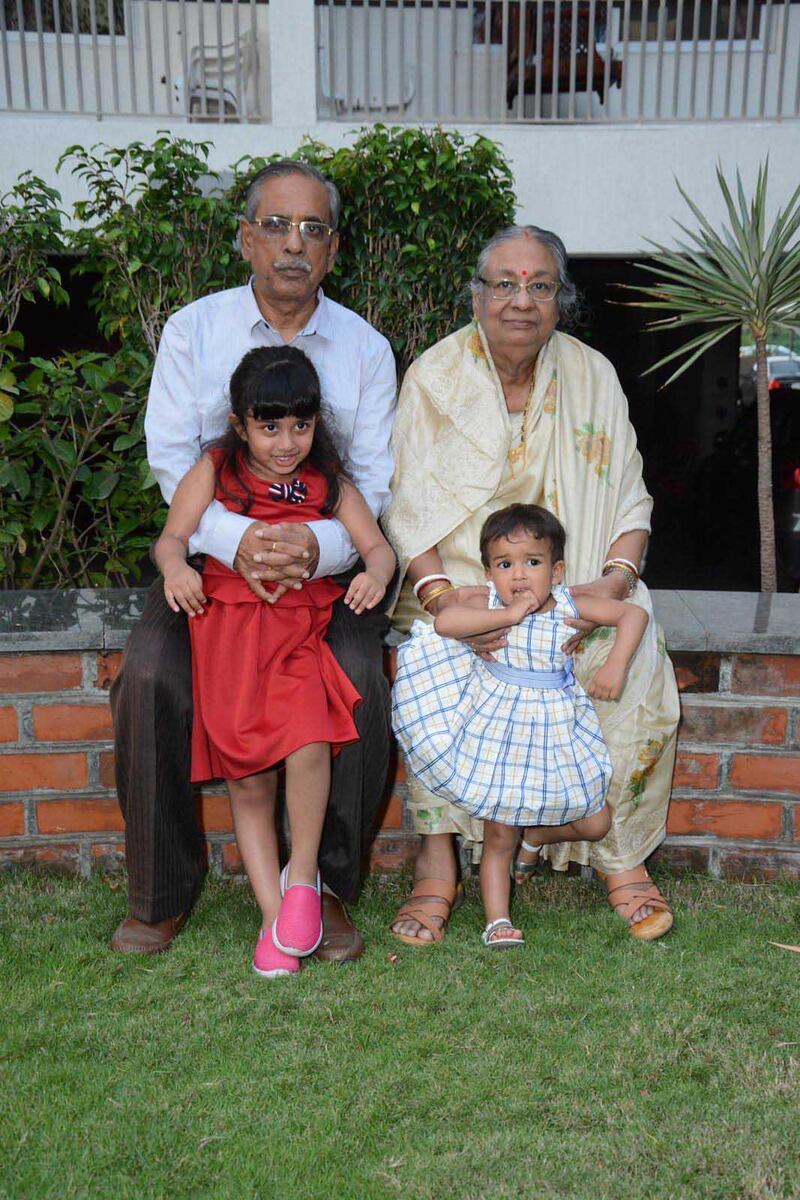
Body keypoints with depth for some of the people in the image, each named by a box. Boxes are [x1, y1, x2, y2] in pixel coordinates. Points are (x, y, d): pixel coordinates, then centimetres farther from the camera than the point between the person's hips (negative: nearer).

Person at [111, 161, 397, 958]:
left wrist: (321, 545, -25)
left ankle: (326, 889, -5)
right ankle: (161, 893, -2)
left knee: (359, 683, -26)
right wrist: (235, 537, -26)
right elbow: (171, 457, -6)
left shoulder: (365, 348, 4)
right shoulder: (193, 330, 3)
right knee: (151, 678, -24)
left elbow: (377, 480, -2)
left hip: (326, 561, 0)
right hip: (209, 551, 0)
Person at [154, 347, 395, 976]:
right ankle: (274, 914, 7)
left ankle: (303, 876, 1)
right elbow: (172, 535, 0)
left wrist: (376, 573, -18)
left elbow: (378, 546, 6)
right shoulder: (214, 470, 9)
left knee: (308, 744, -23)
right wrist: (176, 568, -24)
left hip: (302, 628, 1)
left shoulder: (329, 483, 13)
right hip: (227, 625, 0)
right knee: (247, 776, -4)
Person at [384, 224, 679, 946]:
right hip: (459, 578, -1)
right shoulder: (434, 376, -1)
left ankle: (621, 853, -8)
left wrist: (615, 581, -16)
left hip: (574, 584, 2)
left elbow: (629, 501, 4)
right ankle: (437, 863, -19)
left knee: (637, 657, -25)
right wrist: (442, 595, -25)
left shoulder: (592, 376, 6)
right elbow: (408, 509, -8)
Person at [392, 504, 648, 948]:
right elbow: (444, 620, -29)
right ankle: (497, 920, 14)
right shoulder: (488, 605, -10)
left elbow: (634, 614, 0)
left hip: (554, 727, 3)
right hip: (496, 726, -3)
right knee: (498, 837, 2)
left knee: (595, 823, 8)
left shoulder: (570, 606, -4)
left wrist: (615, 665, -13)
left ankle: (536, 834, 34)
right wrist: (509, 615, -29)